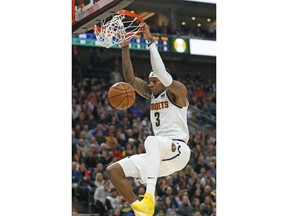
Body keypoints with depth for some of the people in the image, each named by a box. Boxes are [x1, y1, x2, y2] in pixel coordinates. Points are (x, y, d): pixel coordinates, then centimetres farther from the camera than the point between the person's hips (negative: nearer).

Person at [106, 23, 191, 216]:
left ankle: (149, 196, -49)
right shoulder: (152, 95, 21)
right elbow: (130, 78, 15)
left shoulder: (178, 91, 1)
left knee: (152, 141, -42)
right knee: (114, 170, -4)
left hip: (178, 149, -8)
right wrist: (125, 48, 8)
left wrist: (151, 42, -14)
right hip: (158, 156, 8)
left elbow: (161, 72, -16)